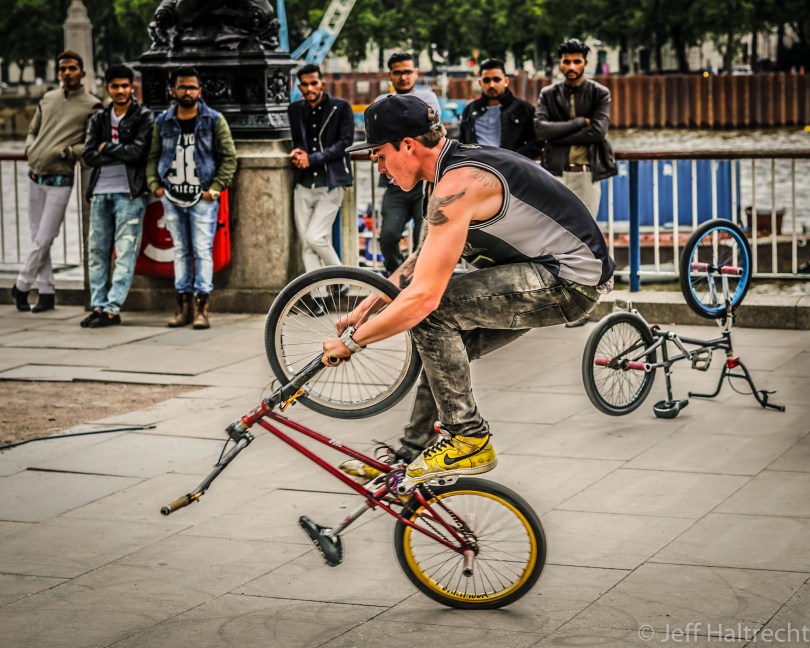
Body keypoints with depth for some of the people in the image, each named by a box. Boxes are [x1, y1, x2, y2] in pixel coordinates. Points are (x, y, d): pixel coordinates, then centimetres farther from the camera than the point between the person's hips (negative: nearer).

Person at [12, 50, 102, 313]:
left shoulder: (91, 105, -3)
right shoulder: (48, 99, 13)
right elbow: (33, 131, 23)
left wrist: (67, 152, -18)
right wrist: (30, 149, 4)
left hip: (59, 180, -5)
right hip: (35, 176, 5)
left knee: (43, 240, -5)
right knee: (39, 239, 7)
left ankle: (21, 286, 10)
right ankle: (46, 292, 14)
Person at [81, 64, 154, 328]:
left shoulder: (144, 117, 1)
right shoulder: (99, 119, 14)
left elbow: (137, 151, -13)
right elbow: (89, 155, 2)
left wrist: (107, 148, -2)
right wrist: (121, 154, -9)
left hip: (129, 193, -5)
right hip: (100, 192, 5)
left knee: (125, 253, -7)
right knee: (97, 251, 7)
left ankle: (112, 308, -9)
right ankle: (98, 306, 12)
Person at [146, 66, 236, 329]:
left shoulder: (214, 121, -1)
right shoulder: (163, 122, 8)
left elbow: (229, 157, 0)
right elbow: (152, 156, 14)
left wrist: (216, 187, -9)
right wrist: (155, 185, 1)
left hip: (202, 198, -3)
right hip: (171, 197, 3)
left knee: (203, 251, -7)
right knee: (180, 251, 9)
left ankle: (202, 308, -7)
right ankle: (183, 305, 13)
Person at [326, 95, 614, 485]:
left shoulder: (457, 186, -23)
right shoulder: (461, 164, 8)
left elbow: (423, 296, -27)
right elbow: (424, 258, 20)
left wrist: (351, 342, -16)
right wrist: (366, 307, 14)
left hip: (571, 280, -11)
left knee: (431, 312, -19)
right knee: (445, 345, 15)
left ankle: (469, 439, -8)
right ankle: (411, 459, 22)